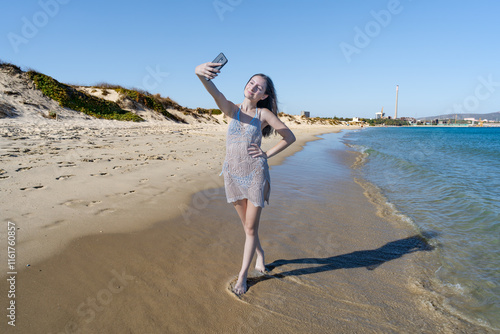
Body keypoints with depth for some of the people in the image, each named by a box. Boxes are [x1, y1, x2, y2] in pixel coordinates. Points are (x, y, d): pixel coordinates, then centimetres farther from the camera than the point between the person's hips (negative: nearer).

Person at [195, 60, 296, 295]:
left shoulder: (264, 114, -1)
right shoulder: (232, 110, 3)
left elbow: (290, 137, 3)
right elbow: (214, 92, -19)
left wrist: (267, 154, -5)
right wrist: (201, 73, -40)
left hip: (255, 173, -2)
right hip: (232, 173, 3)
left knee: (251, 227, 5)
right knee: (246, 223, 18)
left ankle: (242, 275, 21)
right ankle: (260, 255, 44)